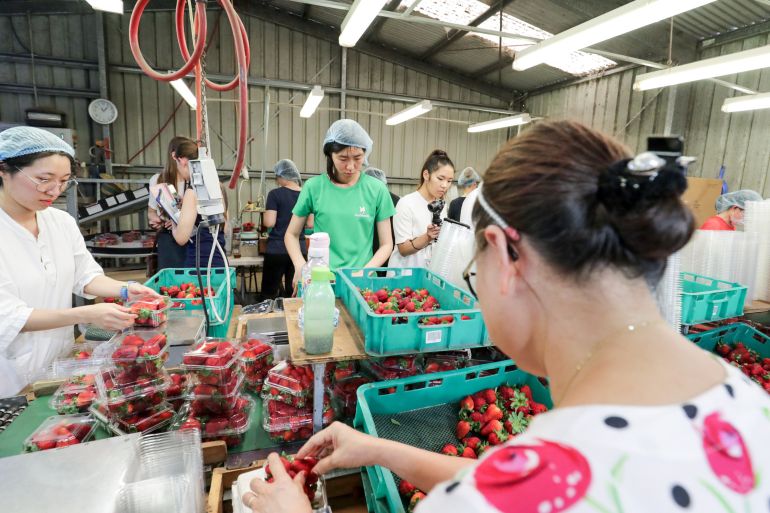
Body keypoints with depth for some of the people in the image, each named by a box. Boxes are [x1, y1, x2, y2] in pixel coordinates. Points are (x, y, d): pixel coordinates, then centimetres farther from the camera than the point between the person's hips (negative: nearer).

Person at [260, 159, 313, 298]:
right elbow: (310, 224, 7)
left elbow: (269, 223, -12)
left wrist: (265, 214, 9)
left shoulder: (275, 194, -8)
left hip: (277, 249, -4)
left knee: (269, 292, 9)